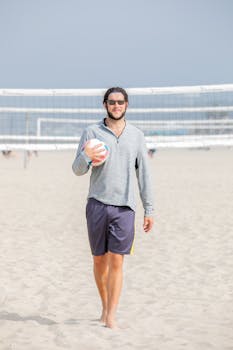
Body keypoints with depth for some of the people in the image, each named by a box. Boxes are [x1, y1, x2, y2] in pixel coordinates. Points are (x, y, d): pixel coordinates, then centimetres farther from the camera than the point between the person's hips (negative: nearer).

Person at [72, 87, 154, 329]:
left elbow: (143, 174, 10)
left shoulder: (136, 135, 9)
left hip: (124, 207, 0)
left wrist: (149, 210, 7)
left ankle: (111, 317, -6)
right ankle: (105, 306, 27)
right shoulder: (92, 132, 4)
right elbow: (78, 170, 3)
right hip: (97, 203, 0)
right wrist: (85, 157, -20)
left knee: (116, 262, -7)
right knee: (99, 260, 8)